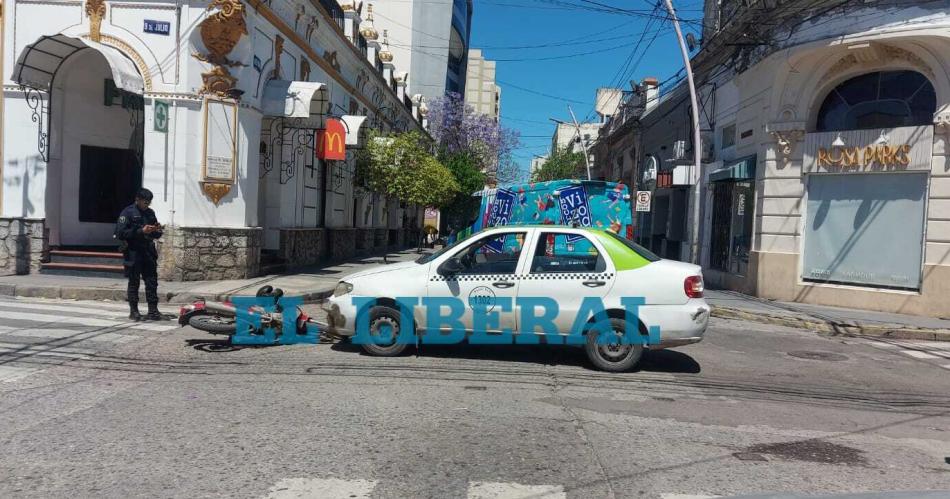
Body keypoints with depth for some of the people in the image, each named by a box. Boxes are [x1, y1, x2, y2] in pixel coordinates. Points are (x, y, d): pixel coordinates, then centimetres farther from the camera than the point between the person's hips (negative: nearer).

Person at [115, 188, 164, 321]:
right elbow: (120, 233, -13)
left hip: (148, 252, 5)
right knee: (134, 282, 2)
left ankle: (153, 310, 7)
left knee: (152, 282, 2)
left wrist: (157, 231, -2)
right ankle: (133, 311, 10)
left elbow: (156, 235, 21)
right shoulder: (128, 212, -4)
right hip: (133, 252, -5)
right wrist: (141, 231, -20)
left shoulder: (150, 213, 14)